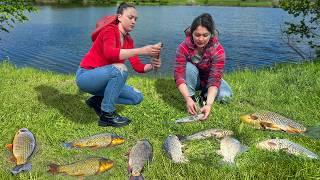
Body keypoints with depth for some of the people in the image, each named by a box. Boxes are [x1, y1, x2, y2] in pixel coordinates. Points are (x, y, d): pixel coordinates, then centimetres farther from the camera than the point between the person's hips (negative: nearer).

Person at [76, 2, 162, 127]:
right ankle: (107, 115, -20)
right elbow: (110, 54, -38)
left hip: (105, 79, 8)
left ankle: (98, 101, 9)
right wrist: (140, 51, -44)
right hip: (86, 76, -8)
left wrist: (152, 65, -24)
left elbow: (138, 66, -3)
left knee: (137, 97, 1)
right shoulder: (109, 30, -16)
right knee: (119, 69, -35)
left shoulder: (128, 40, 6)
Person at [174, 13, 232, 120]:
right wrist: (188, 99, -46)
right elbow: (179, 76, -32)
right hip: (192, 81, 0)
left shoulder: (218, 51, -27)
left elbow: (215, 79, -34)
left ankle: (205, 95, 3)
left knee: (225, 96, -25)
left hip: (208, 79, 1)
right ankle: (192, 97, -17)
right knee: (189, 67, -33)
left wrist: (208, 104, -48)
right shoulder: (183, 47, -27)